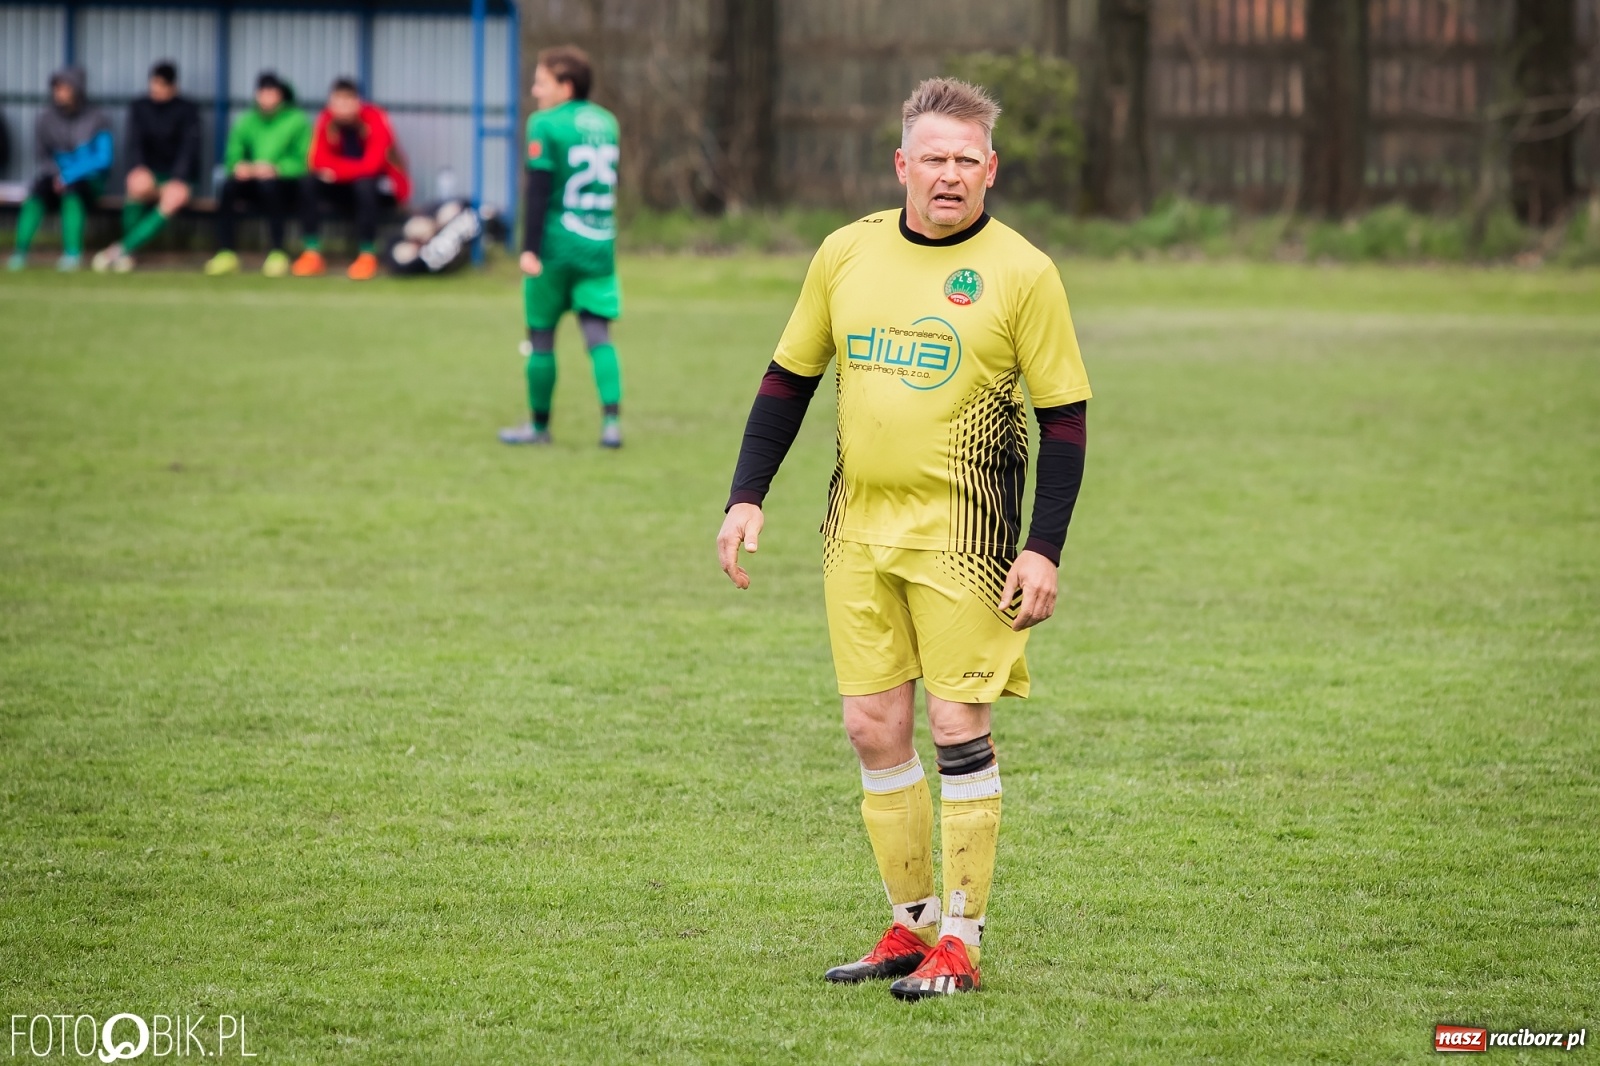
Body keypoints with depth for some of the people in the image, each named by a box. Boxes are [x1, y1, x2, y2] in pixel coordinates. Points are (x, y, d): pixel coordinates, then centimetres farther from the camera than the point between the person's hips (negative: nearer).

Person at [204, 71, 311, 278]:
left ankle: (278, 253, -35)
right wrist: (238, 167, -16)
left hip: (284, 181, -4)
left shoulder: (297, 121, 3)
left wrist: (275, 169, -25)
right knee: (229, 186, -30)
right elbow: (232, 157, 9)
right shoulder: (247, 123, 16)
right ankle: (225, 254, -32)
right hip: (251, 181, 4)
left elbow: (303, 162, -8)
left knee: (268, 185, -39)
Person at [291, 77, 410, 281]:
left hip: (384, 186, -4)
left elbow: (371, 165, -31)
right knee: (309, 183, -21)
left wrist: (336, 171, -28)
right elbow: (318, 161, -15)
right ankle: (312, 254, -21)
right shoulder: (327, 119, -9)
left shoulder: (375, 119, -24)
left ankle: (368, 256, -28)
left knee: (364, 184, -38)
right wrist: (353, 166, -30)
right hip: (348, 188, 4)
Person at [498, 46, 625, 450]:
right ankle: (611, 420, -15)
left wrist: (530, 249, -13)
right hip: (601, 245, 5)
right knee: (598, 332, 1)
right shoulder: (606, 123, 10)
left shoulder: (546, 125, -9)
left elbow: (538, 191, -13)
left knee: (541, 335, 7)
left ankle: (538, 424, 16)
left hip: (557, 245, -5)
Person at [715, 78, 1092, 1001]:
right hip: (858, 527, 5)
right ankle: (912, 922, 17)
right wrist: (747, 497, 8)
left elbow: (1065, 414, -4)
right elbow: (790, 377, 15)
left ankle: (961, 938, 2)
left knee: (959, 728, -5)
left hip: (960, 534, -4)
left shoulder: (1021, 272, -6)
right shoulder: (848, 254, 6)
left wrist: (1044, 550, -11)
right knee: (874, 728, 5)